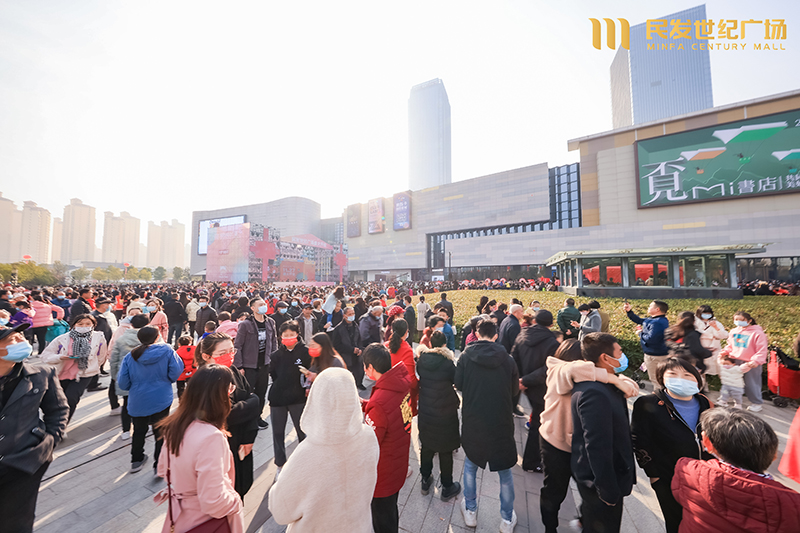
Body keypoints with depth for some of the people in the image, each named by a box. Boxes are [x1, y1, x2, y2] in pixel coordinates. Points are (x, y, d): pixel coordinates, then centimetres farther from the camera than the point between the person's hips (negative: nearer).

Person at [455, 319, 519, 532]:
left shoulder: (466, 356, -13)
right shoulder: (507, 359, -10)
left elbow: (458, 384, -5)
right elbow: (514, 389, 2)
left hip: (472, 423, 0)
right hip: (501, 424, 0)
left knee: (470, 466, 24)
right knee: (505, 472, 23)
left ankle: (470, 512, 38)